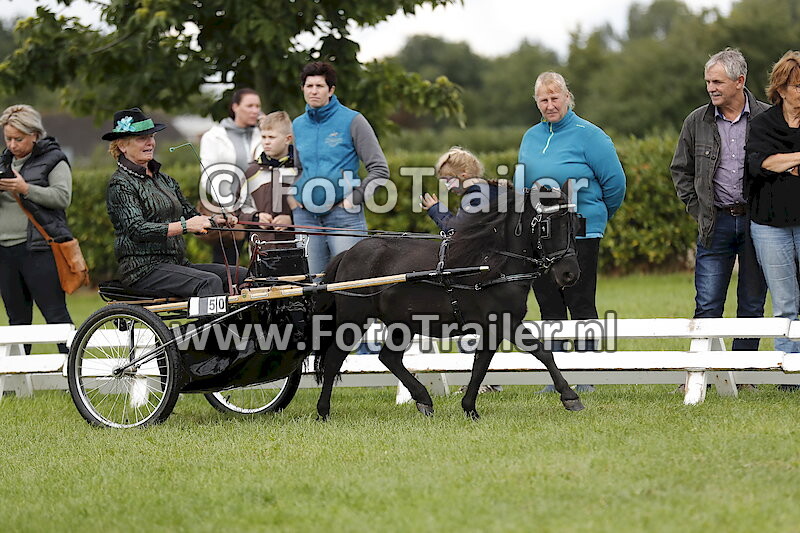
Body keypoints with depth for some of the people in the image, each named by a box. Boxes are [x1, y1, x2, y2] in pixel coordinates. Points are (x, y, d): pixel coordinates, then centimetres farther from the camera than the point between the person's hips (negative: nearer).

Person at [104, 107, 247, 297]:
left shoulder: (164, 180, 20)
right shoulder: (120, 184, -5)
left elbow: (190, 214, 18)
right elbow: (137, 230, -19)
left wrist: (217, 219, -4)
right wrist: (184, 226, -28)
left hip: (176, 264, 8)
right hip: (144, 269, -8)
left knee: (243, 275, -9)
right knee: (209, 282, -31)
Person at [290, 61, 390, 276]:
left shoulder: (352, 121, -2)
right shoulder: (297, 125, 12)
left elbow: (380, 169, -2)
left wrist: (355, 197, -9)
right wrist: (290, 197, 12)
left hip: (343, 217, -4)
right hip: (305, 216, 4)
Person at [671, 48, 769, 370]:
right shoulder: (697, 122, 5)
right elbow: (680, 169, 15)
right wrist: (697, 210, 6)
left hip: (756, 221, -1)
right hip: (715, 223, 1)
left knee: (752, 304, 5)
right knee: (707, 305, -2)